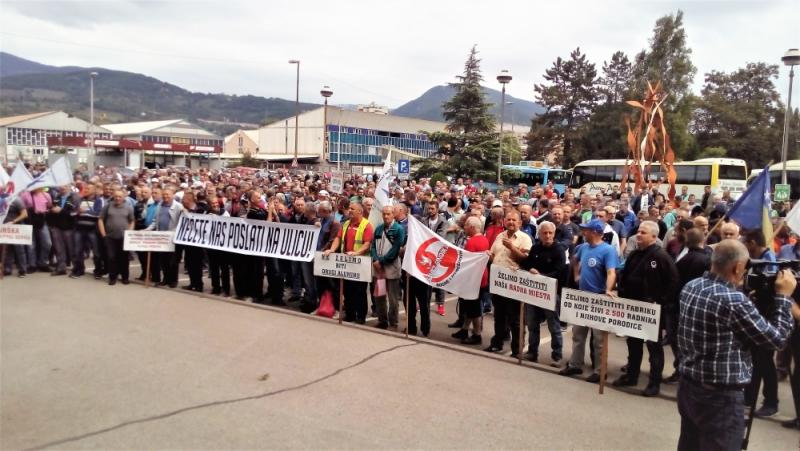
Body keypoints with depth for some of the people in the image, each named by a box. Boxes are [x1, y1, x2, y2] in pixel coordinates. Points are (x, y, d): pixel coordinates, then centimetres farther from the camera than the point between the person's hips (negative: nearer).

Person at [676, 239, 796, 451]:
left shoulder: (691, 287, 0)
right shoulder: (734, 300, -23)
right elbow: (776, 339, -10)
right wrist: (783, 296, -2)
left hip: (688, 385, 8)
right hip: (721, 396, -8)